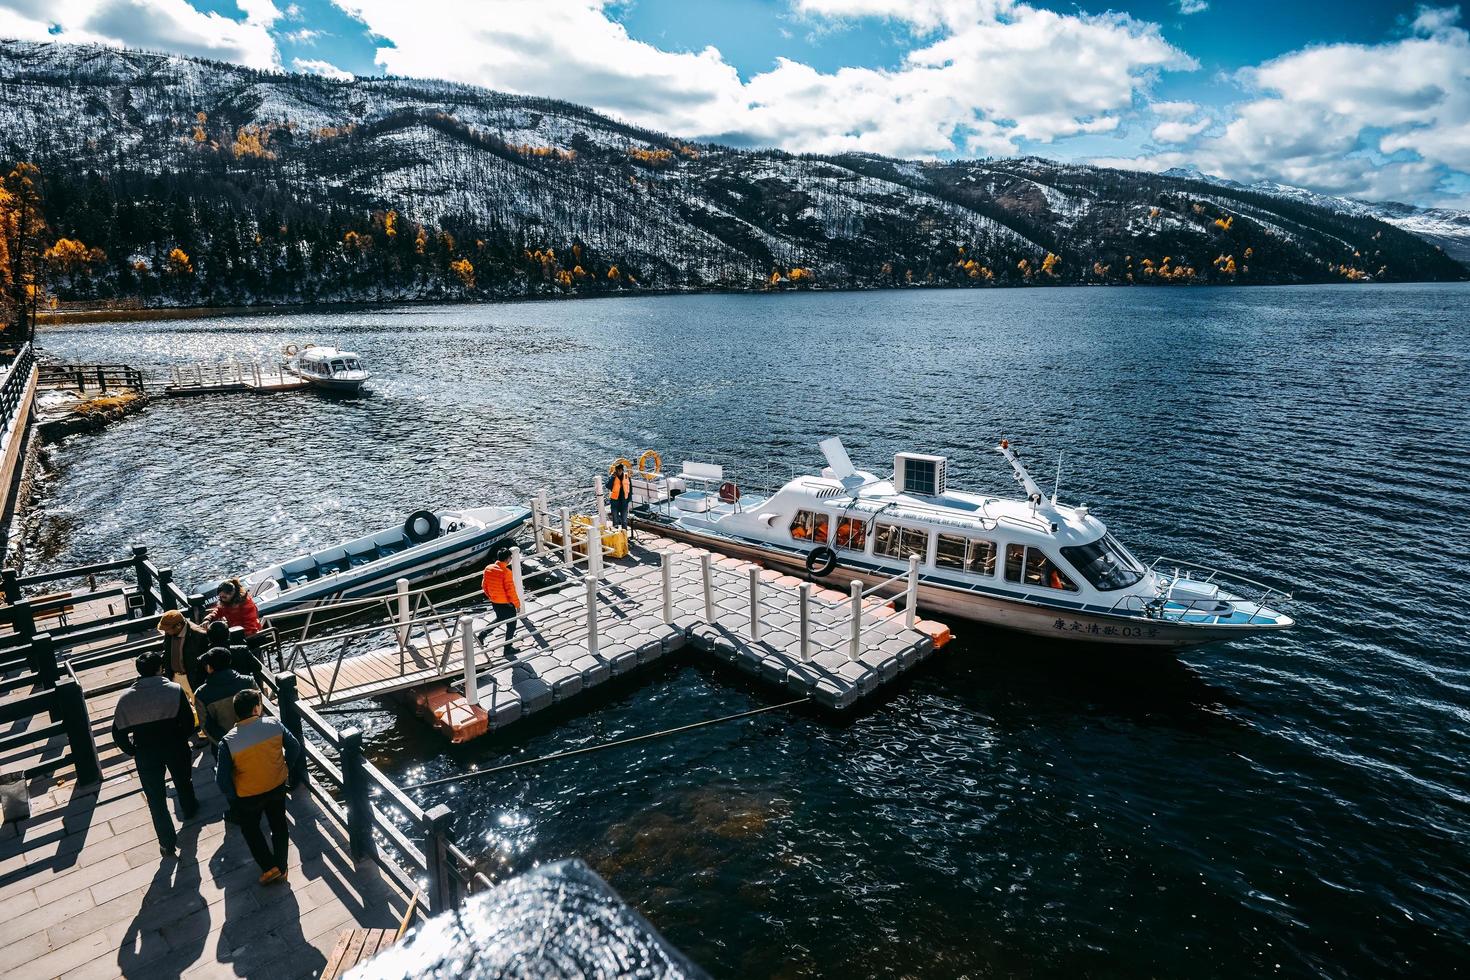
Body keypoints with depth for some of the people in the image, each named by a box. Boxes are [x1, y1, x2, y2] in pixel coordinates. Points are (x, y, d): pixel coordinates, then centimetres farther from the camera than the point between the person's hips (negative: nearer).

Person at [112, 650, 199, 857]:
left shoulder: (126, 698, -11)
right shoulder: (174, 690, -16)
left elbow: (118, 733, -7)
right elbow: (188, 721, -13)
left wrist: (133, 751, 9)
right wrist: (181, 739, 7)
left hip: (146, 754, 0)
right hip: (175, 747, 0)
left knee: (156, 798, 10)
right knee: (183, 780, 27)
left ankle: (168, 843, 16)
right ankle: (189, 809, 53)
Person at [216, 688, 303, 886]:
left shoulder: (228, 742, -24)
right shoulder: (274, 724, -19)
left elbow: (222, 778, -17)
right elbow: (294, 747, -8)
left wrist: (232, 797, 2)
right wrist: (286, 769, 10)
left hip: (248, 796, -2)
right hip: (277, 787, 2)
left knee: (251, 830, 25)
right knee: (279, 825, 23)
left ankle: (270, 868, 22)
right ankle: (281, 868, 33)